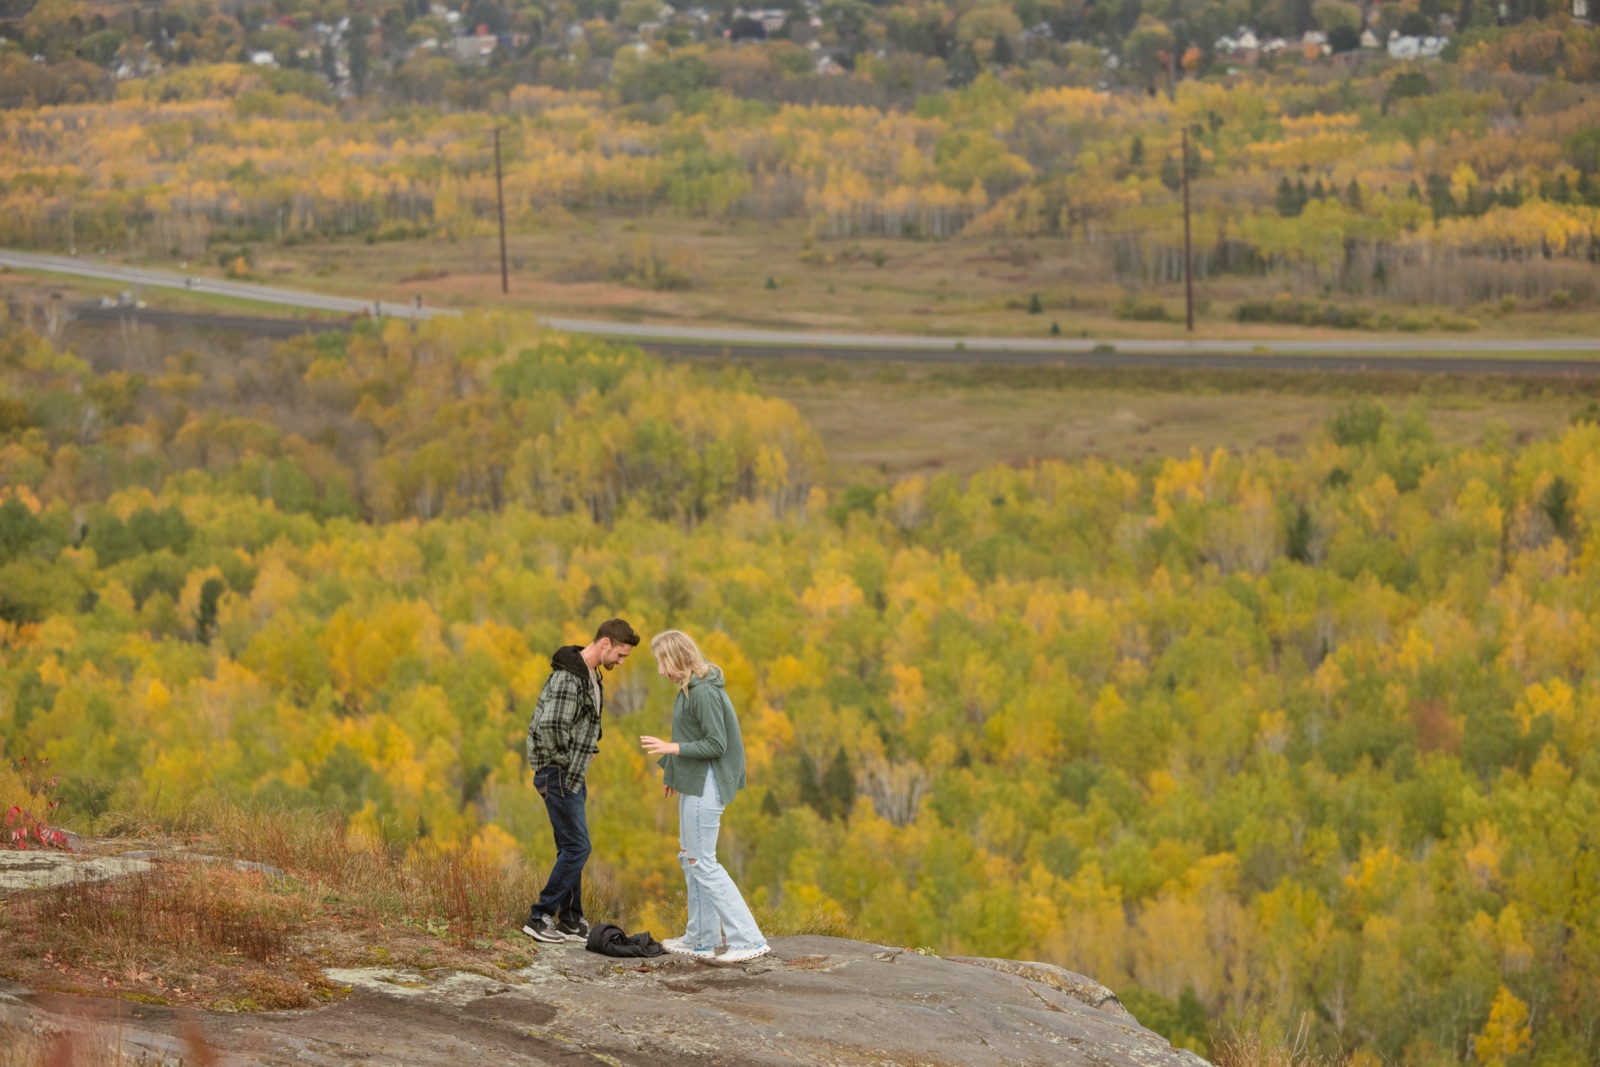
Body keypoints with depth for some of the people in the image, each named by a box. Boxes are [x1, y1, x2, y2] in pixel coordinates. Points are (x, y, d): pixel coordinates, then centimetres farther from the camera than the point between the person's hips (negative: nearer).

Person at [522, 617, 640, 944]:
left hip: (573, 774, 10)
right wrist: (563, 762, -17)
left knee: (572, 848, 12)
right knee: (577, 847, -8)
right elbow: (551, 726, -32)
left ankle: (570, 921, 18)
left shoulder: (590, 676, 11)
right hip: (558, 774, -10)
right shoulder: (568, 678, -22)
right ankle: (540, 917, -3)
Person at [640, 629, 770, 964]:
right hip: (694, 784, 11)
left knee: (702, 863, -8)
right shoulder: (691, 688, 9)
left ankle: (748, 939, -9)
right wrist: (673, 773, 21)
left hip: (705, 786, -11)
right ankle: (702, 939, 22)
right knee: (690, 858, 16)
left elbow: (716, 744, -22)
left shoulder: (704, 693, -21)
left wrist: (671, 748, -20)